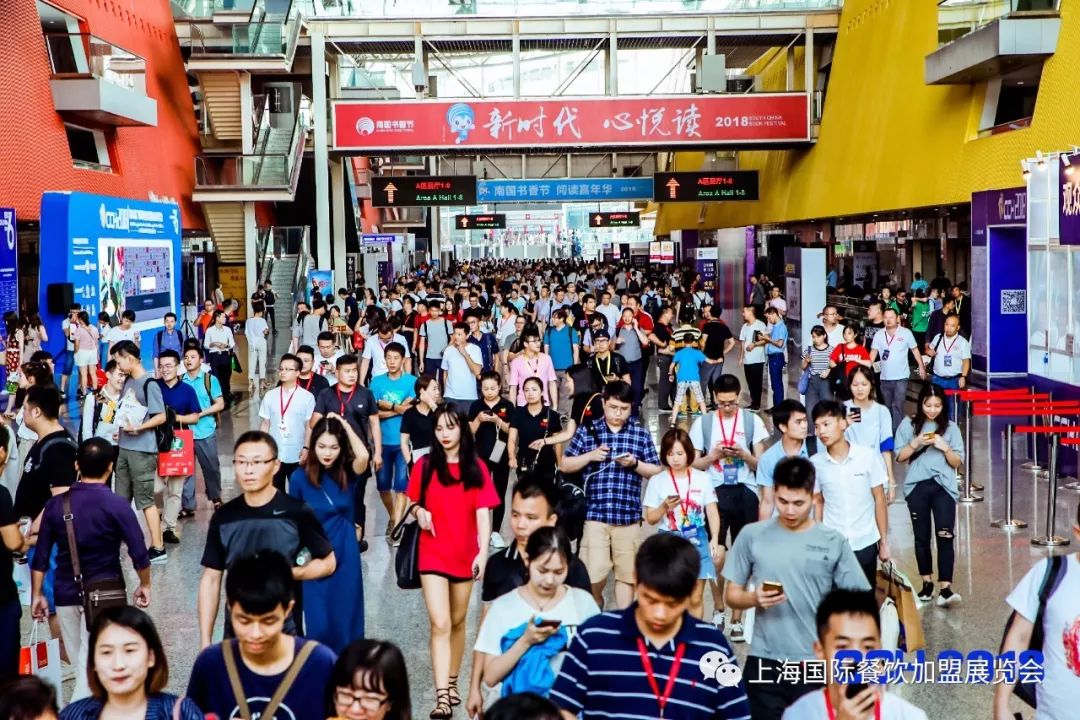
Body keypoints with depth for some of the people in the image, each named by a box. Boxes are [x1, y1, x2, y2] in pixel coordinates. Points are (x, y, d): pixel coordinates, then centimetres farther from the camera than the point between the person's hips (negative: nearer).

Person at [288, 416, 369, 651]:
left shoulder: (349, 473, -5)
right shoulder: (300, 476, -6)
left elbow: (363, 457, -29)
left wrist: (346, 425, -18)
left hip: (345, 555, 1)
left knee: (345, 618, 8)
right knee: (318, 622, 2)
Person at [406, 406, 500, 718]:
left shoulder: (476, 468, 0)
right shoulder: (424, 466, 0)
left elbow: (482, 513, -5)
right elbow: (413, 502, 10)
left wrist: (483, 551, -16)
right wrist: (419, 511, -13)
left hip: (464, 555, 2)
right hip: (433, 555, -1)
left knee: (458, 622, 15)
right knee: (440, 624, -11)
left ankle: (452, 683, 31)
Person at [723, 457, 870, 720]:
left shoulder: (833, 542, -1)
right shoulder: (752, 536, 0)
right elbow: (732, 595, 5)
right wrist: (754, 598, -15)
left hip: (817, 664, 0)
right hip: (765, 662, 0)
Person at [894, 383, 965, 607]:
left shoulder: (950, 428, 4)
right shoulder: (909, 424, 4)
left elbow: (957, 463, 3)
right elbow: (900, 457, 4)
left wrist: (945, 448, -14)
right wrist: (916, 443, -11)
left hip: (944, 487, -1)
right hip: (917, 487, 1)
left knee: (945, 536, -12)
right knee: (921, 537, 8)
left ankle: (945, 588, -16)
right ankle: (927, 582, 21)